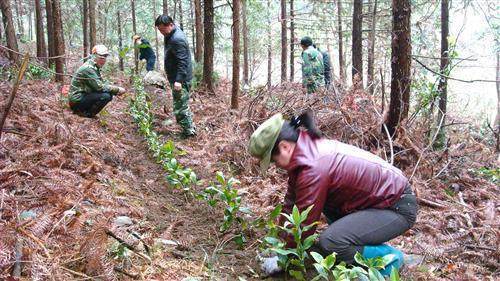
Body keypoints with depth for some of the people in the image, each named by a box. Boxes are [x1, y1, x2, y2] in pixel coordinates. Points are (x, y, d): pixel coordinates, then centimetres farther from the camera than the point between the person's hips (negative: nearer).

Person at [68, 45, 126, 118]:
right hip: (77, 101, -10)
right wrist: (117, 89, -15)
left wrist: (116, 91, -5)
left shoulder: (95, 68, 12)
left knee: (109, 95, 4)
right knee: (105, 96, -24)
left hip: (84, 96, 10)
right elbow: (99, 87, -23)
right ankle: (87, 114, -8)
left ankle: (85, 110, 8)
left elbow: (102, 83, 12)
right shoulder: (88, 68, -20)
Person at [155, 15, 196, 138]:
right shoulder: (170, 35, 10)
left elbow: (182, 61, -28)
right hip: (176, 77, 11)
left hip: (180, 78, -11)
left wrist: (179, 80, -33)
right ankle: (189, 127, 29)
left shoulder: (177, 39, -23)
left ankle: (189, 131, 4)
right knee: (182, 104, 19)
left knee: (180, 106, -6)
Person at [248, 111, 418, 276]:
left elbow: (304, 222, -19)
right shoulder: (311, 149, 2)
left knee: (329, 243, -24)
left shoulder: (313, 168, -27)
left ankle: (389, 257, -1)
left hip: (398, 208, -10)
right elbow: (292, 201, 8)